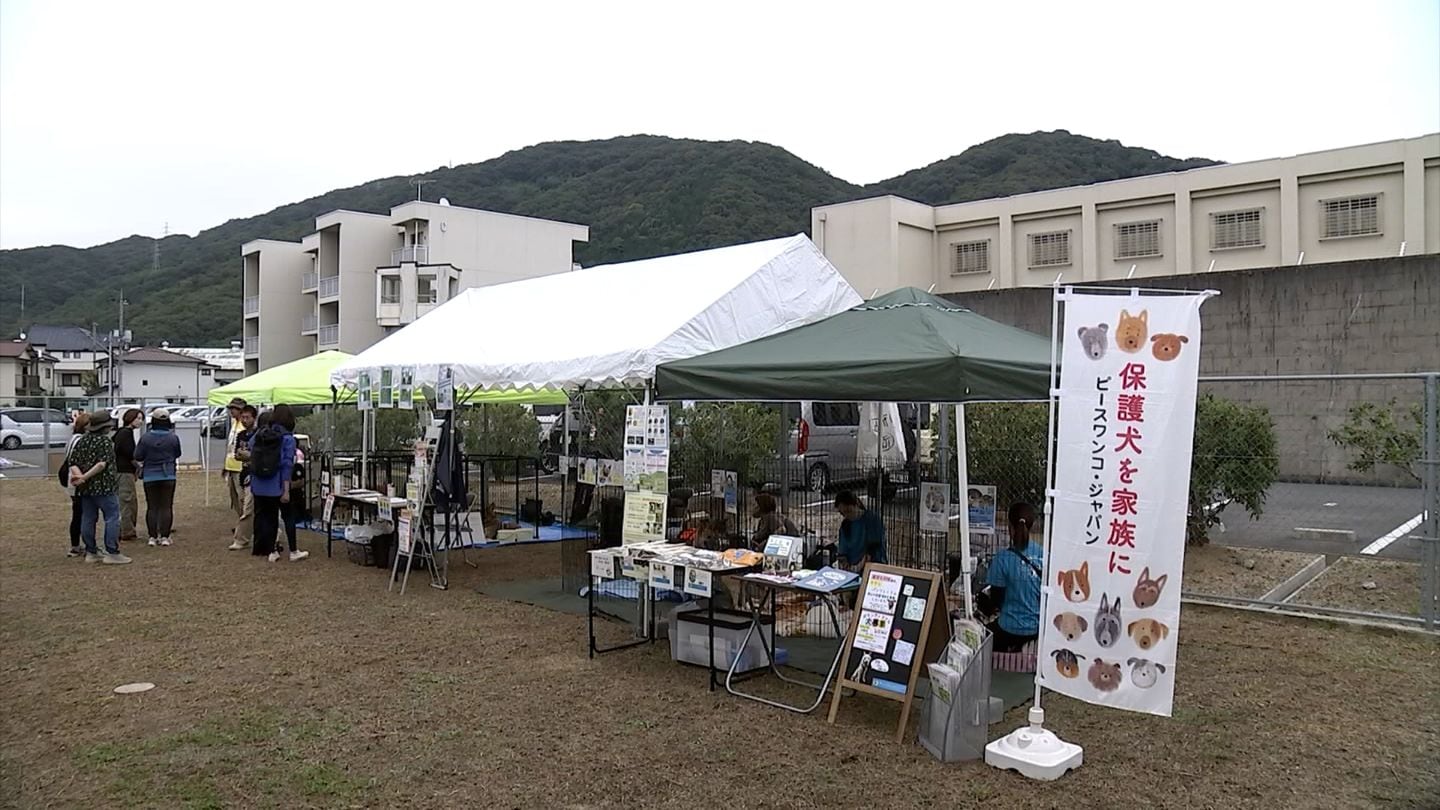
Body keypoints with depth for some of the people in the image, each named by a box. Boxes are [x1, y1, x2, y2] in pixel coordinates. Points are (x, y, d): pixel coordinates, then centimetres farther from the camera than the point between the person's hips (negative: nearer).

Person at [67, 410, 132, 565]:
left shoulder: (82, 440, 12)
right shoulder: (105, 441, -11)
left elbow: (72, 462, 5)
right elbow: (103, 464, -22)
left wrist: (79, 475, -10)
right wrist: (84, 477, -17)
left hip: (85, 488, 8)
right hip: (103, 487, -8)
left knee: (88, 519, 11)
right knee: (112, 517, -3)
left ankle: (90, 553, 16)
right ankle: (112, 553, -5)